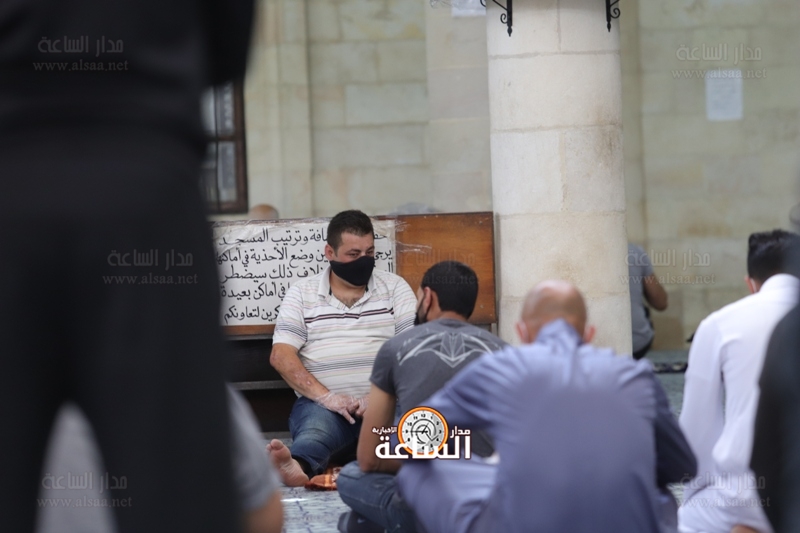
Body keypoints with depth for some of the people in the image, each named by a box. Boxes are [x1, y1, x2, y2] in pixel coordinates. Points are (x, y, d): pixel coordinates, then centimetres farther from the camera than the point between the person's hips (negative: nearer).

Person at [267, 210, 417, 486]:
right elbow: (281, 355, 3)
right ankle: (297, 468, -70)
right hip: (323, 404, -1)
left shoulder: (395, 287, 15)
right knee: (316, 427, -38)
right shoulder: (301, 293, 14)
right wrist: (325, 396, -14)